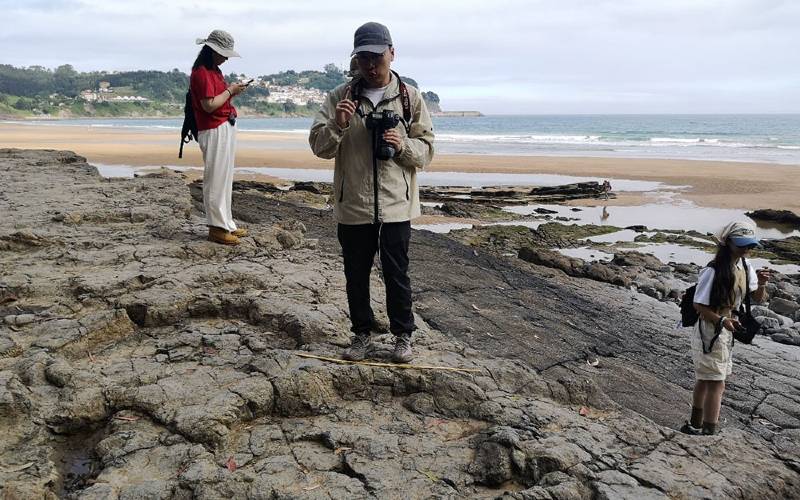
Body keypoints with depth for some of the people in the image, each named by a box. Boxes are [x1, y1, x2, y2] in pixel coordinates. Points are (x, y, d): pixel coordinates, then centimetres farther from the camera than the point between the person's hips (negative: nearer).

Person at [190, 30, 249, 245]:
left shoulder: (214, 70, 17)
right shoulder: (201, 73, -14)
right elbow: (209, 105, -20)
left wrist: (232, 90, 6)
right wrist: (230, 91, -11)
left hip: (226, 127, 10)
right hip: (214, 130, -10)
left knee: (225, 178, 13)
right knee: (216, 179, -6)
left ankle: (226, 223, 20)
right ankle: (217, 228, 0)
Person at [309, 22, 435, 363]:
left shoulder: (410, 98, 2)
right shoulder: (340, 97, 2)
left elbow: (426, 150, 3)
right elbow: (319, 146, -2)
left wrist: (403, 144, -17)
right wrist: (337, 126, -22)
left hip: (396, 206, -1)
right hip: (352, 206, 1)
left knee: (397, 275, 7)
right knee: (356, 275, 13)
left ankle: (403, 335, 24)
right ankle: (362, 334, 29)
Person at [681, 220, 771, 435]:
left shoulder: (745, 267, 0)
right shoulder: (713, 271, -24)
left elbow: (758, 298, 8)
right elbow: (698, 305, -19)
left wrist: (761, 284, -12)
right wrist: (721, 320, -30)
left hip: (727, 331, 8)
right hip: (710, 331, -8)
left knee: (704, 380, 20)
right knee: (716, 383, -4)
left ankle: (696, 424, 34)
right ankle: (710, 430, 7)